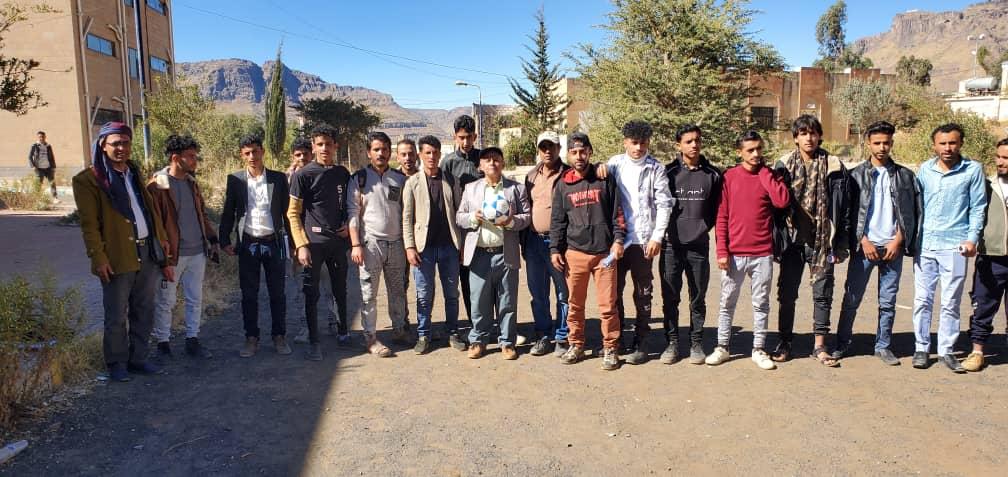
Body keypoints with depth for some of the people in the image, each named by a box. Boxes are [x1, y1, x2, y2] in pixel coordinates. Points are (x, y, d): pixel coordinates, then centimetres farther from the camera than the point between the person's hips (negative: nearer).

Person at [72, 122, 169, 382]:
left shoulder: (136, 174, 15)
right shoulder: (88, 179, -4)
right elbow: (89, 224, -9)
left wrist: (161, 237, 10)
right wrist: (98, 258, -15)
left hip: (148, 251, 6)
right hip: (118, 257, -6)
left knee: (144, 311, 12)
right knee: (117, 316, 3)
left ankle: (137, 358, 25)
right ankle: (117, 364, 18)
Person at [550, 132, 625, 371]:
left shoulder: (605, 179, 4)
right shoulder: (563, 184, 9)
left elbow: (617, 212, 3)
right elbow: (557, 220, 10)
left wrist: (618, 239, -6)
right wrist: (555, 249, 5)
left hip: (604, 252, -2)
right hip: (574, 253, 2)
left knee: (607, 305, 0)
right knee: (575, 304, 9)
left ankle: (610, 349, 13)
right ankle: (576, 346, 22)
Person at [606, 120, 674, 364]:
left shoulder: (655, 168, -1)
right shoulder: (615, 163, 7)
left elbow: (664, 204, -4)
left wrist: (657, 237, -10)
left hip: (642, 240, -3)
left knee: (642, 294, 6)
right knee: (614, 290, 11)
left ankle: (640, 342, 16)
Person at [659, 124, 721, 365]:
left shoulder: (712, 174, 5)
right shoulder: (668, 172, 2)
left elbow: (717, 209, 11)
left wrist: (704, 227, 2)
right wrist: (663, 231, 0)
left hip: (699, 247, 1)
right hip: (671, 246, 0)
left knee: (698, 300, 8)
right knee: (670, 299, 5)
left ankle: (696, 343, 21)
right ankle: (672, 343, 17)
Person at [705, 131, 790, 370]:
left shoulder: (770, 175, 5)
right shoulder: (729, 177, 2)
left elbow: (782, 201, -15)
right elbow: (721, 217, 0)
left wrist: (764, 172, -8)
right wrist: (722, 251, -6)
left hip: (763, 254, 1)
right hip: (734, 254, -1)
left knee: (761, 304, 8)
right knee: (727, 303, 6)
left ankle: (758, 350, 18)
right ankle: (722, 347, 17)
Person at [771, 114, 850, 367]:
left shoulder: (834, 166, 0)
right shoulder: (784, 165, 1)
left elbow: (843, 208, 2)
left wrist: (840, 245, -1)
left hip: (822, 240, 0)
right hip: (792, 239, 0)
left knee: (823, 294, 7)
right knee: (787, 293, 8)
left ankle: (820, 346, 18)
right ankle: (785, 342, 21)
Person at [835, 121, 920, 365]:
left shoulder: (905, 176, 8)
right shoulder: (856, 175, 3)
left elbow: (910, 212, 6)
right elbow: (850, 212, 0)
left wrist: (898, 240, -4)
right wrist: (863, 241, -7)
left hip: (893, 247, 2)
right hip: (864, 246, -1)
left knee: (888, 302, 7)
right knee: (851, 299, 1)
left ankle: (883, 346, 18)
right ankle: (842, 343, 12)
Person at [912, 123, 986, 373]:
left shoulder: (973, 169, 0)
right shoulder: (925, 169, 6)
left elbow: (978, 208, 2)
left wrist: (972, 239, -8)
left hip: (954, 246, -2)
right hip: (924, 244, 2)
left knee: (950, 303, 5)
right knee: (922, 300, 6)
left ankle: (946, 350, 17)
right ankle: (921, 348, 16)